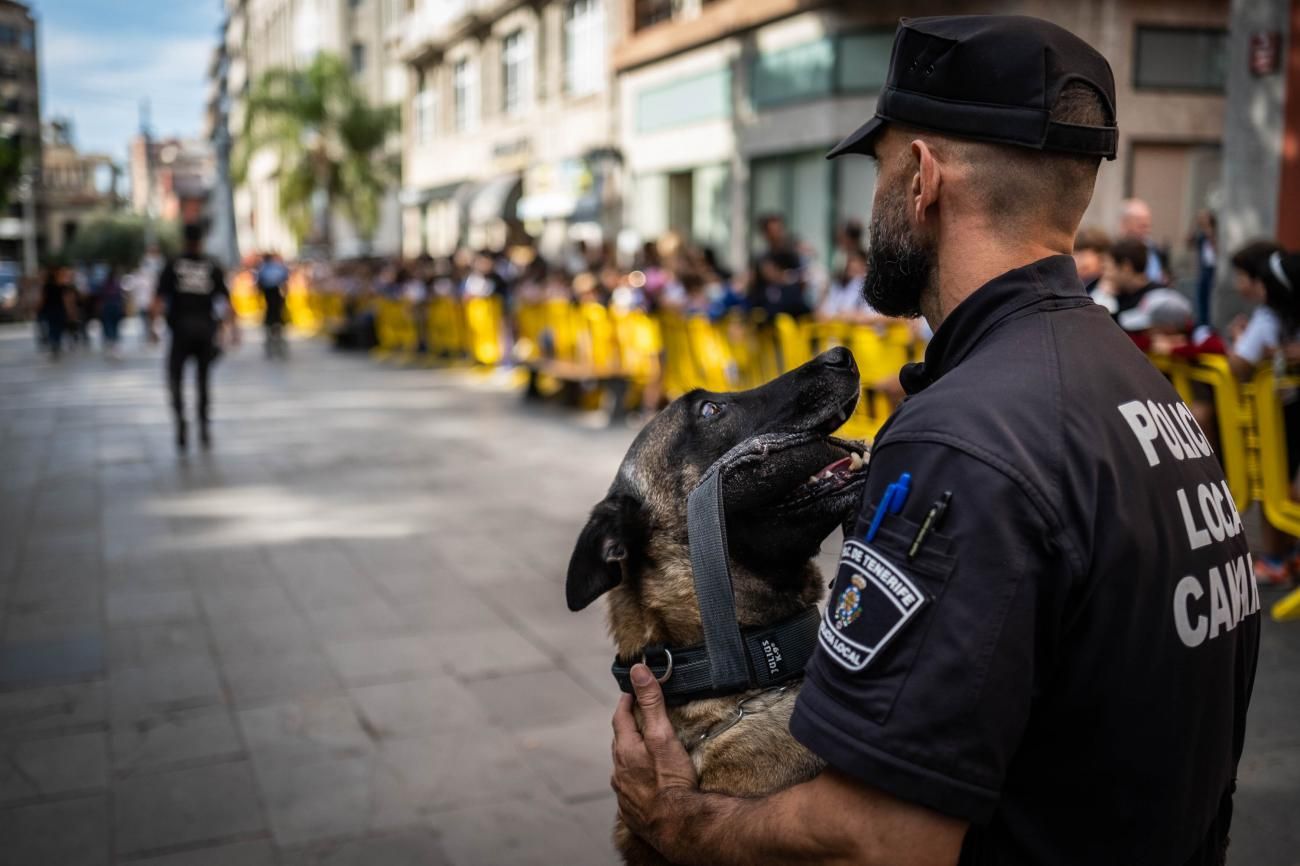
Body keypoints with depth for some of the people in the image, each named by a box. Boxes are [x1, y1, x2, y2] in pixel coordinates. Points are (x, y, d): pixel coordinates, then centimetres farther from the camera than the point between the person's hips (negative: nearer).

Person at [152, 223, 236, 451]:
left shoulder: (172, 266, 3)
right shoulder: (213, 267, 6)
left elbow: (159, 300, -4)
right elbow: (225, 300, 0)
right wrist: (232, 328, -1)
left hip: (181, 329, -1)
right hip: (206, 329, 2)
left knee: (175, 378, 8)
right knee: (203, 380, 13)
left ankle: (181, 420, -13)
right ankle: (204, 427, 9)